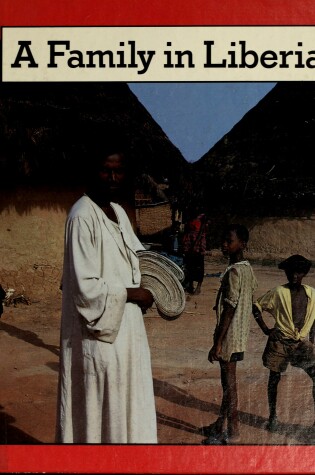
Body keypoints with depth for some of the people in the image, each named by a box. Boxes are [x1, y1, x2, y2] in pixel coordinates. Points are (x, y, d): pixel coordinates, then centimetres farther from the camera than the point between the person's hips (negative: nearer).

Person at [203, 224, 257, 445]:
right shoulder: (248, 269, 8)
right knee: (227, 380, 18)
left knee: (229, 382, 2)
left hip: (230, 335, -9)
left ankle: (233, 431, 13)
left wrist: (217, 343, -19)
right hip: (241, 334, 9)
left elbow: (229, 310, -22)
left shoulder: (233, 272, -21)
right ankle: (221, 424, 31)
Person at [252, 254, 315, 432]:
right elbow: (256, 307, 1)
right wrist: (265, 329, -3)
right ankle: (273, 417, 19)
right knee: (274, 378, 5)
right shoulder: (278, 292, -5)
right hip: (280, 342, -2)